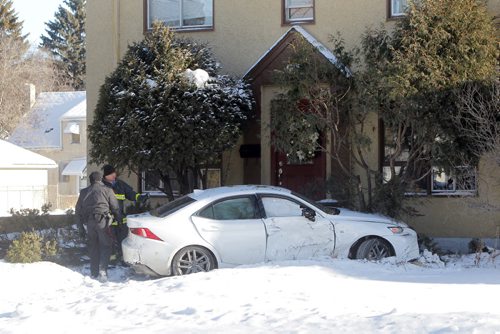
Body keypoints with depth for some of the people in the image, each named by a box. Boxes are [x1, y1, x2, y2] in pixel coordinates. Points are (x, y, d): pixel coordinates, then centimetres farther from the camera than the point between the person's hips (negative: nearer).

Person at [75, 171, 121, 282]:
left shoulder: (84, 192, 17)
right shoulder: (107, 190, 6)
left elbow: (78, 211, 18)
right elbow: (115, 208, 5)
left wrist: (81, 227, 22)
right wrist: (119, 219, 20)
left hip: (89, 222, 4)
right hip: (102, 221, -4)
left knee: (93, 247, 14)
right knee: (106, 246, 1)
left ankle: (94, 273, 16)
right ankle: (102, 271, -13)